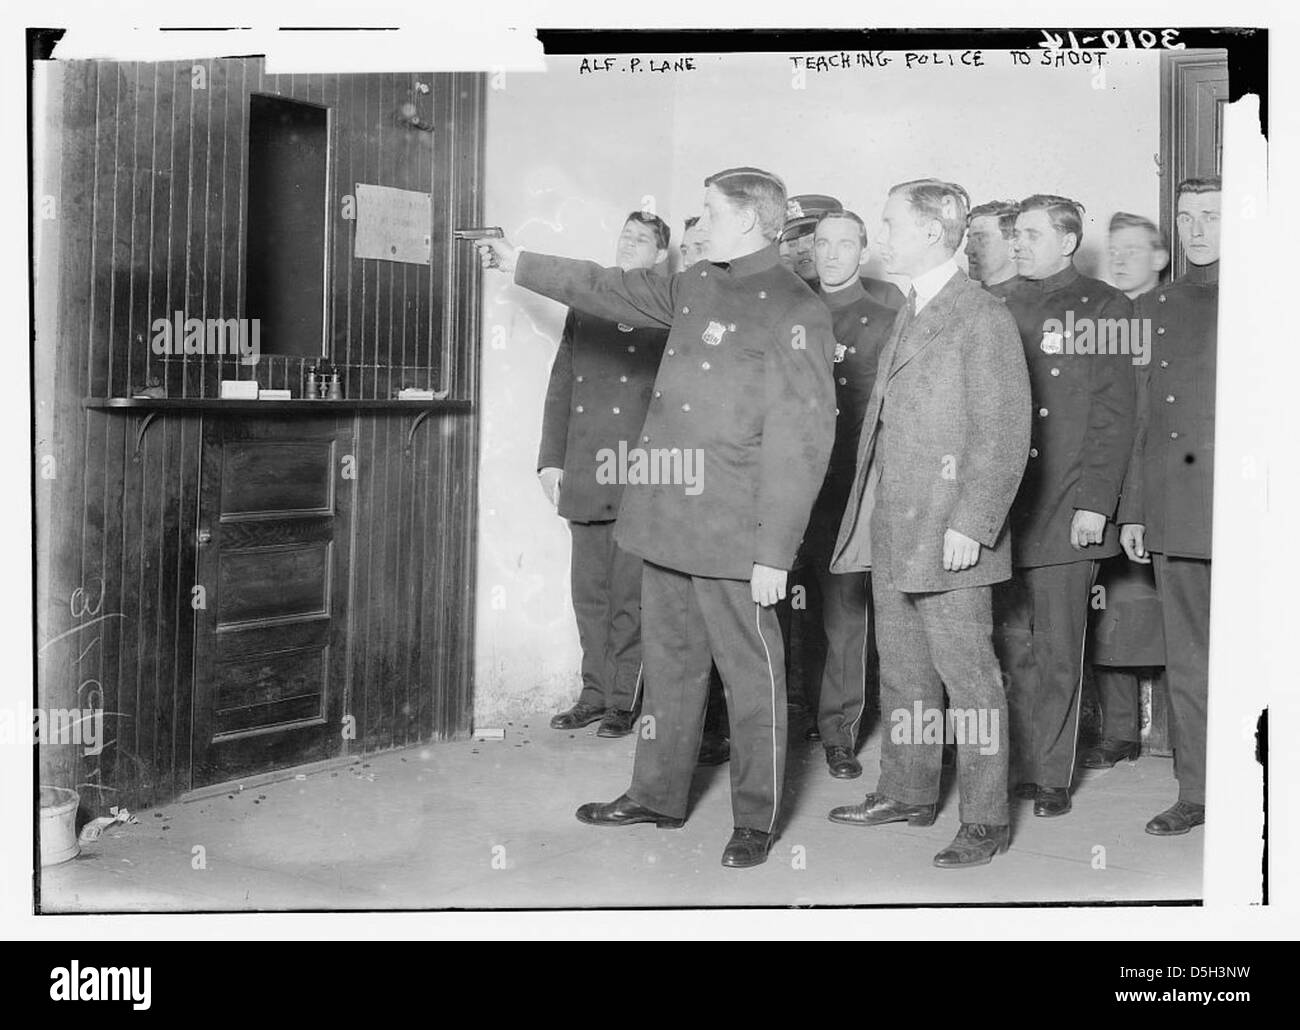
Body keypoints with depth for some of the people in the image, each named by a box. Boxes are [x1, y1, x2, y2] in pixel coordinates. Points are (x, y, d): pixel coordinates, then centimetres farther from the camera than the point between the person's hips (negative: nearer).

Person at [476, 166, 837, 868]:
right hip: (668, 519, 8)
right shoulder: (695, 286, 11)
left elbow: (799, 442, -16)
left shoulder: (794, 310, -13)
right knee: (669, 663, 17)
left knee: (751, 673, 3)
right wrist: (519, 265, 27)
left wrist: (774, 552, -19)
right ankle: (657, 795, 31)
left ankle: (757, 819, 16)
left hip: (733, 533, -8)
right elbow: (612, 289, 25)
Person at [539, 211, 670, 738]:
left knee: (630, 596, 1)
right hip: (585, 478, 5)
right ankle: (595, 692, 19)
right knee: (589, 592, 9)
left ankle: (623, 700, 11)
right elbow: (560, 388, 16)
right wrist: (550, 459, 9)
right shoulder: (584, 308, 15)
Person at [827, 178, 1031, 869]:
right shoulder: (907, 316, 18)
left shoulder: (984, 319, -10)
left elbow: (1004, 438, -14)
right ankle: (907, 793, 29)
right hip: (890, 533, 9)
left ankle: (986, 820, 7)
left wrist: (971, 525, -20)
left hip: (949, 537, -9)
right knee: (902, 674, 16)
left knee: (967, 676, -2)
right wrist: (867, 519, 15)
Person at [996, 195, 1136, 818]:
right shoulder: (1003, 311, 16)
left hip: (1068, 509, -4)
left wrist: (1096, 504, -11)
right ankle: (1022, 769, 14)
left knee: (1058, 651, 0)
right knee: (1014, 646, 5)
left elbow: (1114, 415, -3)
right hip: (1003, 509, 4)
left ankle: (1053, 778, 9)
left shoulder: (1104, 309, 2)